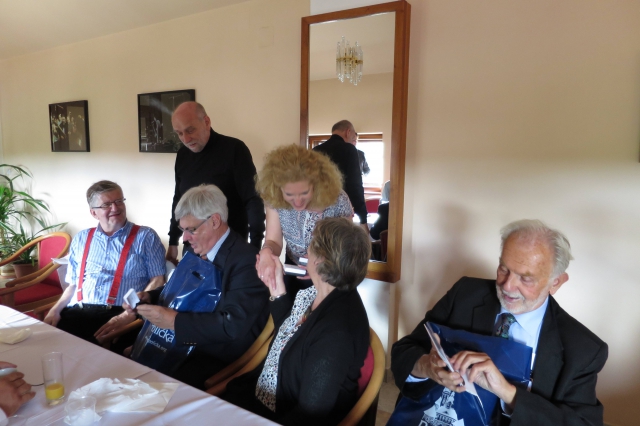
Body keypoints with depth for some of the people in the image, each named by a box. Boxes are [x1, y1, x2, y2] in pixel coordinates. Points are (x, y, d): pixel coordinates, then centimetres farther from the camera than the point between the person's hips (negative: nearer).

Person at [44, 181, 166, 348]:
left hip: (119, 313, -4)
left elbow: (157, 281, -3)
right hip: (78, 312, 5)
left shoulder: (145, 237, 4)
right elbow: (73, 284, 23)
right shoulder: (81, 239, 19)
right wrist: (55, 310, 4)